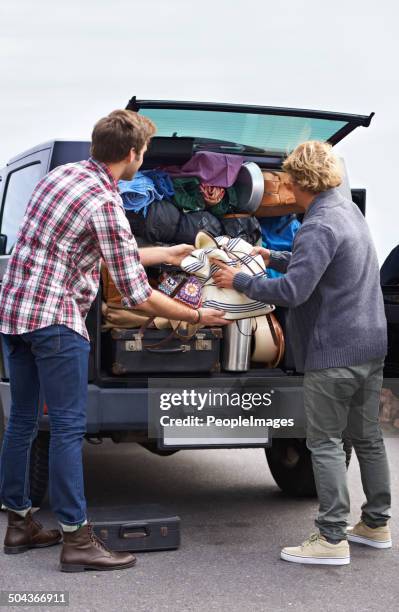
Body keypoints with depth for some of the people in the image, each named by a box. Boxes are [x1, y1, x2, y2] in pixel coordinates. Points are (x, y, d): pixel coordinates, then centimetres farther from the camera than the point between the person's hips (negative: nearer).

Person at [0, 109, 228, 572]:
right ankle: (76, 540, 4)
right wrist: (197, 317, -2)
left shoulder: (62, 174, 12)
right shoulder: (105, 203, -15)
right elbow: (137, 297, -14)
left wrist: (167, 254, 28)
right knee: (68, 427, -3)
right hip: (56, 321, -9)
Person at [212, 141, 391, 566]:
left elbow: (292, 291, -26)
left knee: (325, 443, -3)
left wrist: (240, 281, -14)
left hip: (334, 351, -9)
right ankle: (375, 524, 28)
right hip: (371, 345, 10)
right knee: (367, 437, 17)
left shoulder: (320, 226, -19)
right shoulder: (349, 211, 12)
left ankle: (332, 538, 0)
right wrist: (273, 258, 24)